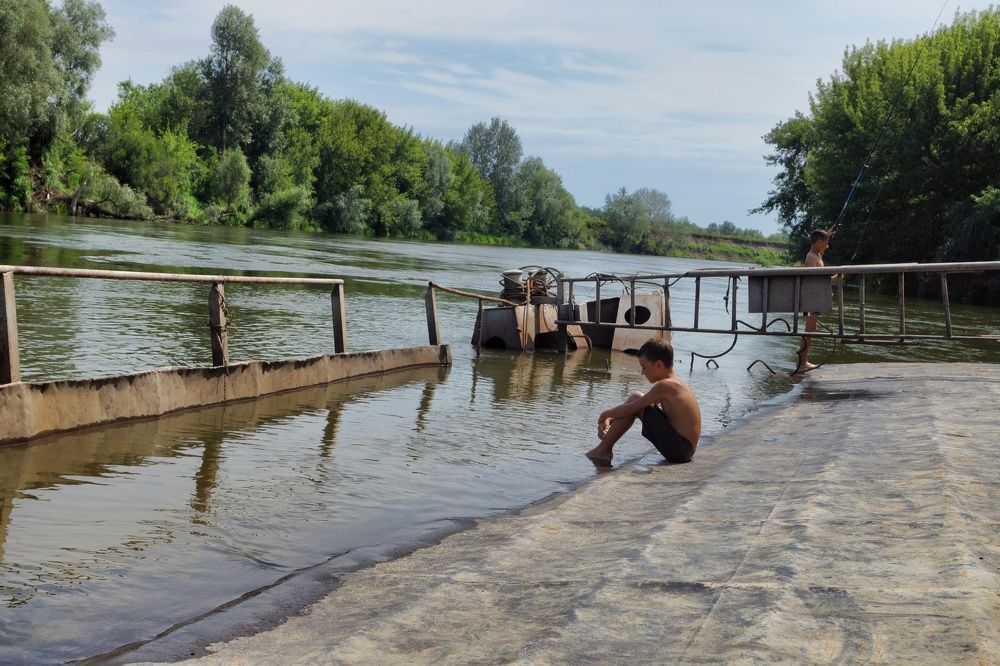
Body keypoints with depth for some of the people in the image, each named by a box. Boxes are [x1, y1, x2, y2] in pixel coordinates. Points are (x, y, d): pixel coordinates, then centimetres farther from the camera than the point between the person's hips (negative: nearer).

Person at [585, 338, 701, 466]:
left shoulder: (664, 385, -16)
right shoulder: (675, 384, 14)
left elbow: (629, 410, -15)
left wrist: (606, 414, 3)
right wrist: (610, 419, 8)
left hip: (677, 449, -10)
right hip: (686, 449, 10)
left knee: (635, 398, -9)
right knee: (638, 402, 16)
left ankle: (603, 450, -1)